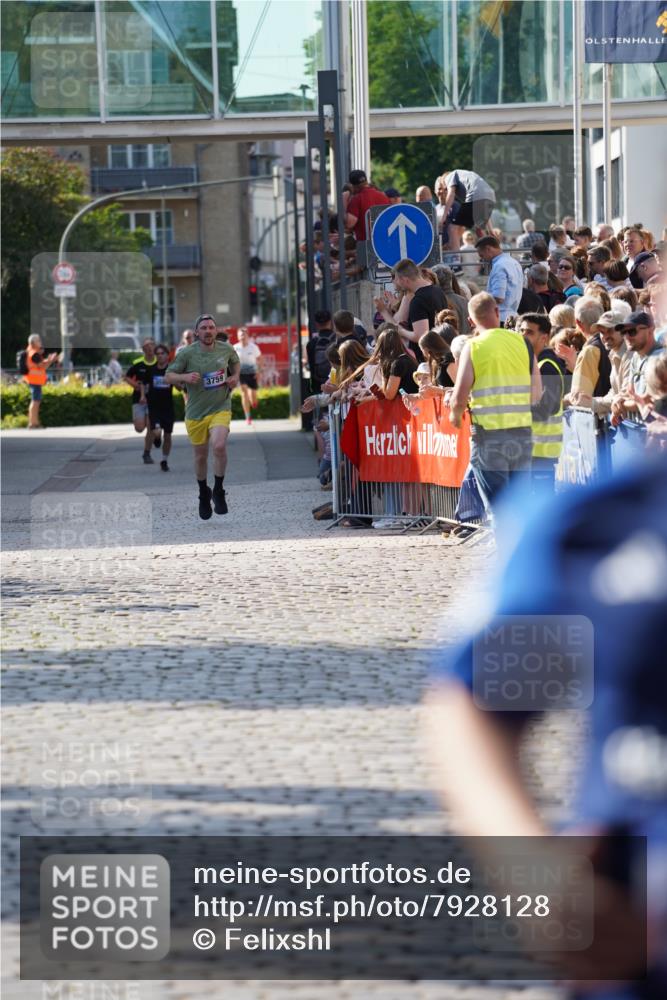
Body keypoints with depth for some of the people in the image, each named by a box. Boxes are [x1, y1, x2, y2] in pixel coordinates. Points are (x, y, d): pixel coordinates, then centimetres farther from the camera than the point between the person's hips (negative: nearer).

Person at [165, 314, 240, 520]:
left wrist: (235, 377, 3)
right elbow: (168, 376, -3)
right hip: (195, 413, 1)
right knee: (200, 457, 12)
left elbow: (236, 362, 22)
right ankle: (203, 494, 38)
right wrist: (184, 377, -22)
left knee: (219, 446, -25)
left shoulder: (226, 349, -1)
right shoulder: (187, 353, -8)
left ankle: (218, 491, -5)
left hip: (220, 408, -1)